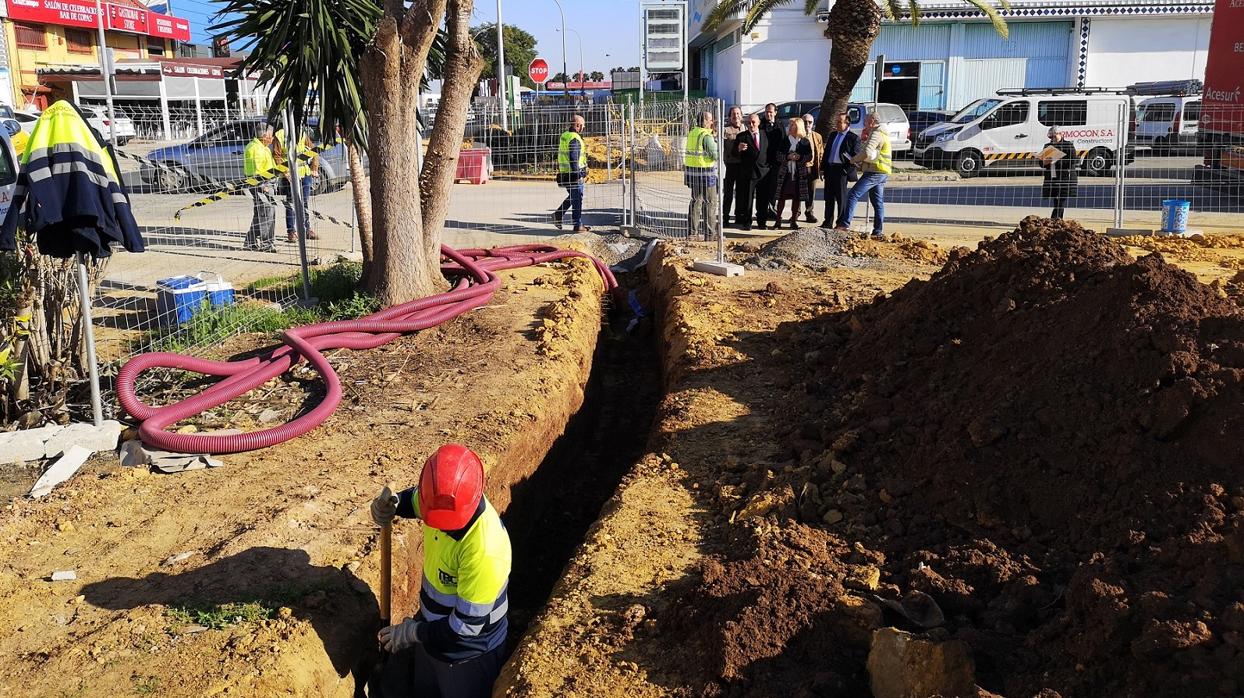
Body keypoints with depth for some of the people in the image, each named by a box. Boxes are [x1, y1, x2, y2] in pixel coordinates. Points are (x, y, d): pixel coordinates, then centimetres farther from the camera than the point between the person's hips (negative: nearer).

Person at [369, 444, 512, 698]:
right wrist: (391, 503, -16)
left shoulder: (484, 549, -39)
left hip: (468, 655, -7)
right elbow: (415, 498, 7)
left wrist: (413, 632, -15)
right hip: (431, 629, 7)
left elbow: (467, 625, -30)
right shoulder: (442, 500, -18)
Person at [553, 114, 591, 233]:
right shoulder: (575, 139, -19)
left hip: (564, 172, 9)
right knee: (577, 199, -1)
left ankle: (558, 214, 17)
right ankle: (578, 225, 5)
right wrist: (578, 175, -19)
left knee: (572, 196, 23)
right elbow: (574, 159, -22)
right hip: (574, 174, -9)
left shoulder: (564, 136, 11)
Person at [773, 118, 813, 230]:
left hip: (799, 173, 0)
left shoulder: (805, 141, 4)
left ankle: (794, 220, 13)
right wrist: (788, 156, -14)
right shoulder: (784, 141, 6)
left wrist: (800, 157, -16)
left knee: (796, 197, 4)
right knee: (782, 196, -2)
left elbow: (809, 156, 2)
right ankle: (778, 220, 4)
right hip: (785, 172, 0)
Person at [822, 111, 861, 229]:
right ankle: (828, 222, 17)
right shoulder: (833, 135, 15)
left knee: (841, 198, 0)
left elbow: (855, 157, -8)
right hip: (829, 170, 6)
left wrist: (847, 171, -16)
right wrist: (823, 168, 11)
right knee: (829, 197, 10)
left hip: (841, 171, -6)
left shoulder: (853, 138, -5)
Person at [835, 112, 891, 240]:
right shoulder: (883, 134, 23)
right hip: (882, 173, 10)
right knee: (878, 202, 10)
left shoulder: (876, 134, -11)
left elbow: (866, 152, -25)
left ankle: (845, 224, -22)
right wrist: (861, 163, 14)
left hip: (874, 172, -10)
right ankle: (878, 232, 11)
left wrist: (854, 159, -9)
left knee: (853, 195, -14)